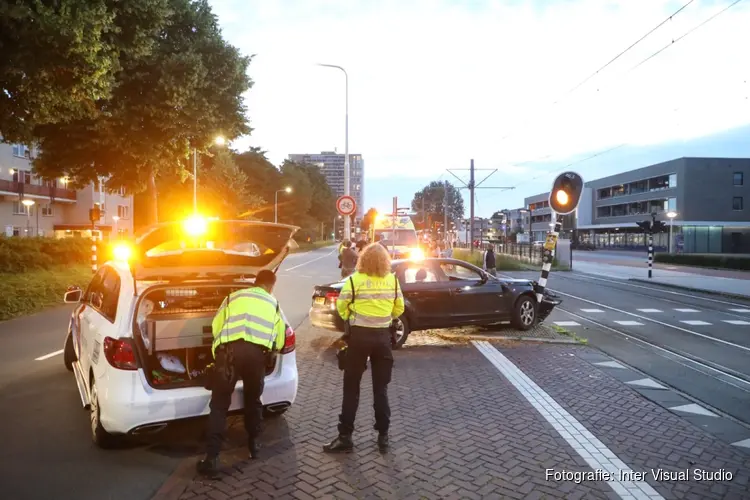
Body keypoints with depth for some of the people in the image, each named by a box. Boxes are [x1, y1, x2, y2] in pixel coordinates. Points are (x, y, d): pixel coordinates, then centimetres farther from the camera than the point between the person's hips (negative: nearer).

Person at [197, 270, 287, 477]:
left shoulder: (234, 296, 23)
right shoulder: (273, 304, 25)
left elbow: (216, 326, 22)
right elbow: (279, 342, 28)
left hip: (229, 349, -1)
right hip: (256, 352, 1)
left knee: (219, 404, 7)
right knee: (253, 399, 25)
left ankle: (212, 458, 2)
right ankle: (253, 444, 36)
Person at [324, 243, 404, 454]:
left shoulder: (354, 280, -10)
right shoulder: (393, 280, 0)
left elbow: (341, 307, -5)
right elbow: (399, 309, 8)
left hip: (359, 335, -3)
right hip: (383, 336, 3)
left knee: (351, 387, 6)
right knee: (381, 388, 13)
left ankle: (345, 437, 10)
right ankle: (383, 436, 17)